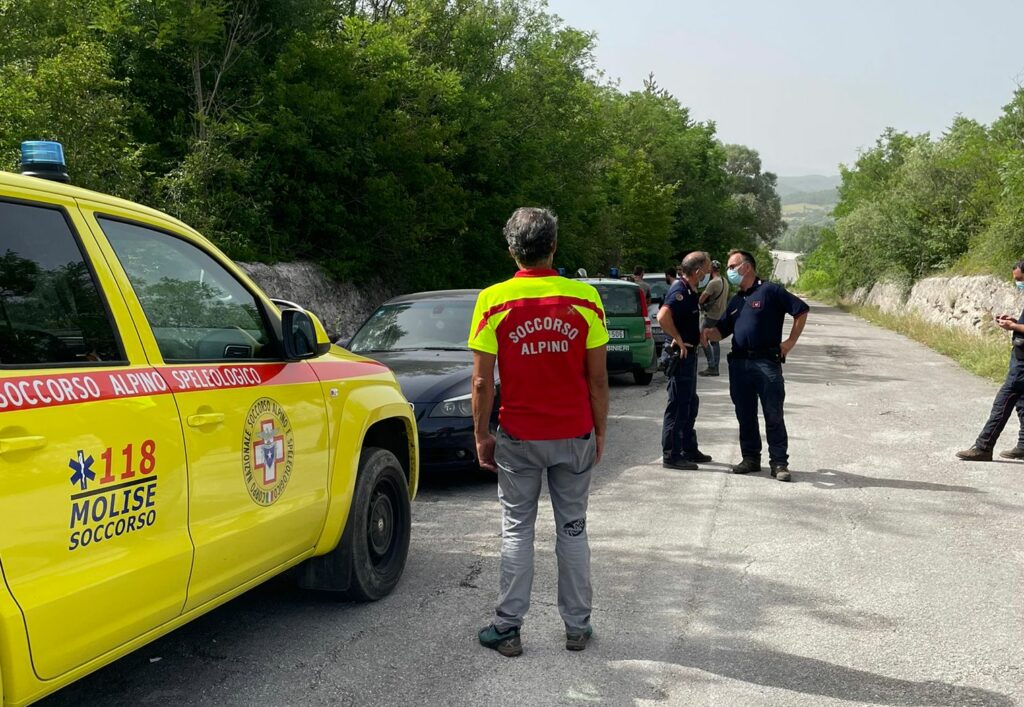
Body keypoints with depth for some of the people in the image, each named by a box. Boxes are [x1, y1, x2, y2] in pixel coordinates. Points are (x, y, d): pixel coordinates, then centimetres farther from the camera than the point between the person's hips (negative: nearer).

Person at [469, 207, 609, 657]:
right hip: (575, 435, 1)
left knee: (517, 530, 10)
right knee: (572, 528, 12)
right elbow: (597, 379, -3)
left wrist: (482, 436, 4)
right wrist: (600, 432, 9)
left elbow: (482, 382, -7)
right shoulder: (584, 299, -6)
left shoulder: (493, 301, -8)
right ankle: (577, 627, 21)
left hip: (518, 438, -1)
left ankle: (508, 627, 14)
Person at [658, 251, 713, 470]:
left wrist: (699, 335, 12)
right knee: (678, 405, -4)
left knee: (690, 404, 18)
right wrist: (679, 340, -24)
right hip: (680, 354, -10)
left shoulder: (689, 291, 12)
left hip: (689, 354, 10)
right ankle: (671, 455, 2)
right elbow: (663, 317, -35)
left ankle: (689, 450, 29)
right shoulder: (679, 291, -19)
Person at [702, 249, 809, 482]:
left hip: (767, 361, -7)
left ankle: (779, 462, 2)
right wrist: (709, 333, -3)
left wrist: (790, 342, -7)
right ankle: (751, 458, 20)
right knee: (745, 415, 10)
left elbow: (801, 310, -5)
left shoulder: (770, 291, -3)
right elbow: (722, 330, 19)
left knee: (773, 415, -3)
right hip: (739, 363, 7)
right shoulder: (735, 301, 19)